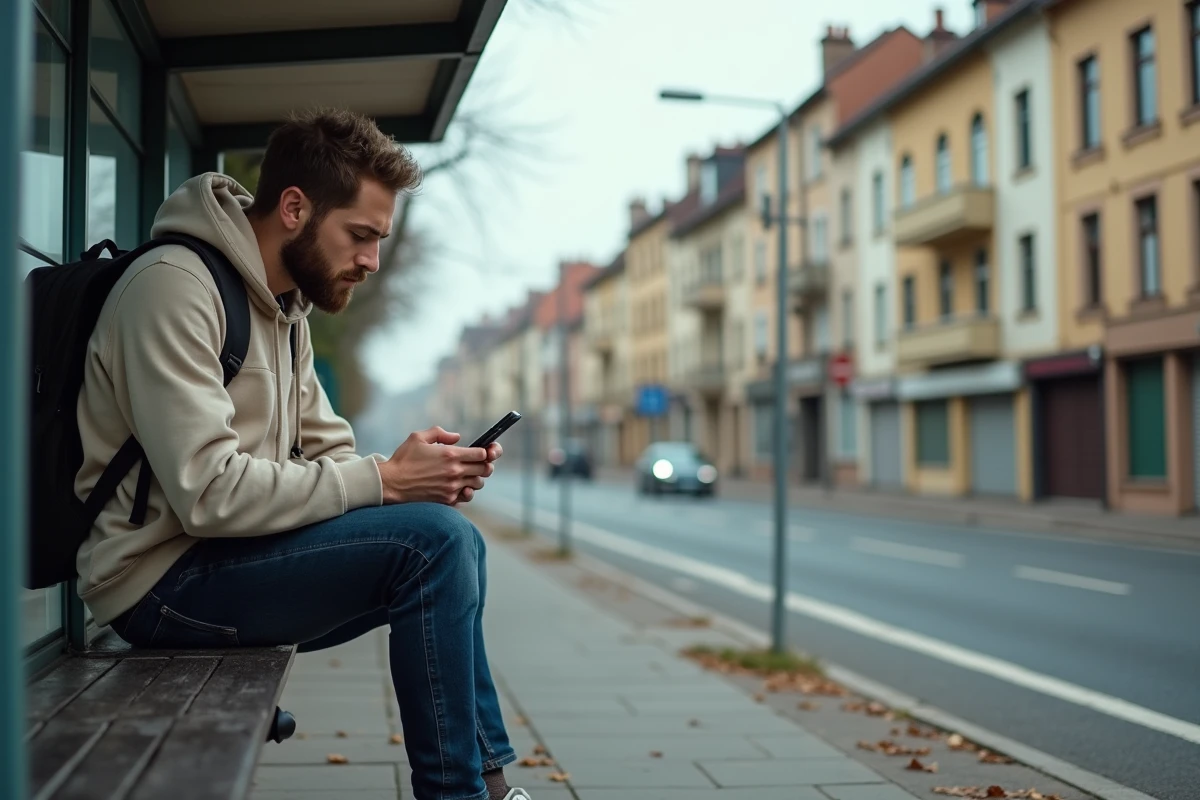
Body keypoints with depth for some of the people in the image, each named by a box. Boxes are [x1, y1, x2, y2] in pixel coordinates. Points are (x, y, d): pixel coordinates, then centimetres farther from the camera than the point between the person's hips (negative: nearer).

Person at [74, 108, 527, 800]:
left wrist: (430, 472, -9)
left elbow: (328, 452, 11)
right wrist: (384, 479, -22)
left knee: (456, 540, 9)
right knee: (434, 542, -21)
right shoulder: (175, 287, -19)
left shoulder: (288, 308, 13)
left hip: (224, 559, 10)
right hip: (161, 581, -10)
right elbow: (209, 493, -27)